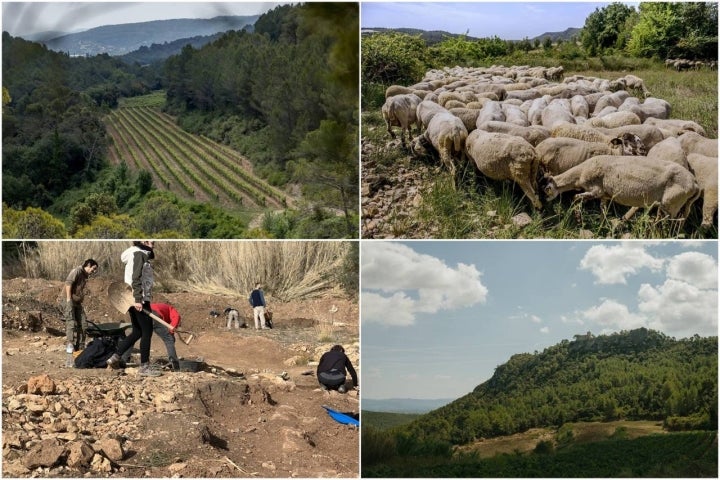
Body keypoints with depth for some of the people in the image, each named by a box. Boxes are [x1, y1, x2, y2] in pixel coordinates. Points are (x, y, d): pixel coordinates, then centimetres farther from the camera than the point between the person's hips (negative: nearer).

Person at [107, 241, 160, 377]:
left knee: (137, 332, 14)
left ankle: (115, 357, 14)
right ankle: (144, 366, 3)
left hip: (135, 299, 10)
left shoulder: (141, 254, 19)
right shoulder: (139, 254, -10)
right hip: (140, 300, -10)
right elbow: (136, 278, -19)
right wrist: (138, 299, -25)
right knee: (147, 332, -2)